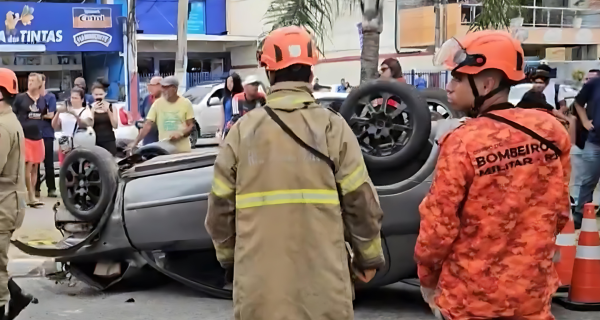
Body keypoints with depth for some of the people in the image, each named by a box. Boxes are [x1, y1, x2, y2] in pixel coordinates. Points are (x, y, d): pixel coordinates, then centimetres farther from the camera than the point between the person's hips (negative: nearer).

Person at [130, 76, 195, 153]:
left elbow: (191, 125, 3)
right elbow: (147, 125, -3)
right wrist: (135, 142, -13)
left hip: (183, 149, 0)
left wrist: (181, 134, -16)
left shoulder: (186, 103, -1)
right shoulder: (157, 103, 0)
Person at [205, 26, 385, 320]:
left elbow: (220, 208, 5)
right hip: (322, 283, -1)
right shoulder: (332, 126, -4)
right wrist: (368, 257, 11)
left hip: (258, 280, 2)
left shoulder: (242, 130, 0)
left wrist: (228, 257, 21)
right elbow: (361, 202, -4)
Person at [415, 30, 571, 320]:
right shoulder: (551, 129, -6)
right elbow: (559, 209, 4)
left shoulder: (462, 143, -20)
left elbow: (439, 224, -14)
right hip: (533, 292, 4)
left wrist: (427, 278, 3)